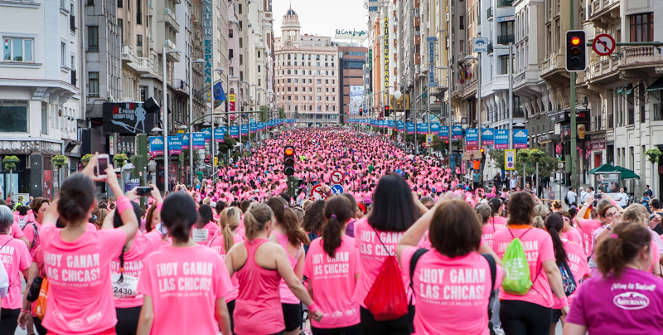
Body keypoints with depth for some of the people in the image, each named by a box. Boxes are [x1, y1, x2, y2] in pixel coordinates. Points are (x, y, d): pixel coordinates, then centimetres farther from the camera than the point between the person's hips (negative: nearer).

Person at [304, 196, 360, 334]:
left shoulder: (314, 245, 0)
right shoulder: (353, 244, -7)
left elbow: (310, 287, 3)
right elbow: (360, 282, -9)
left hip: (322, 320, 2)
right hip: (350, 318, -2)